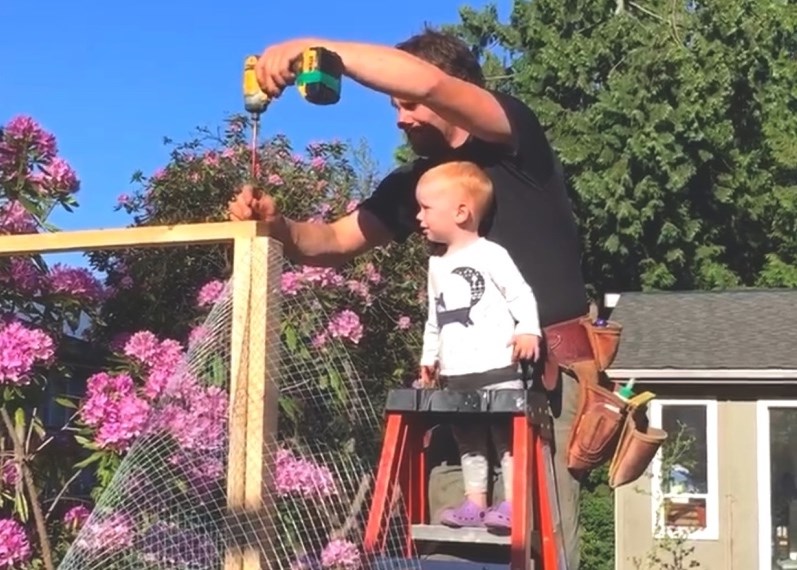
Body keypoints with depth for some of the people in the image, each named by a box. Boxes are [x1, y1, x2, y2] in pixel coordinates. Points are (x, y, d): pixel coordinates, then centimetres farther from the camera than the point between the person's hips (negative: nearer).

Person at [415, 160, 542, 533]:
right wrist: (429, 357, 21)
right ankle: (474, 503, 19)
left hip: (497, 369, -7)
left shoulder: (490, 255, -5)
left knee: (507, 439, -2)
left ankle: (512, 504, 1)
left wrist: (528, 330, -23)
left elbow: (520, 295, -9)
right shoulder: (436, 266, 17)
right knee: (469, 444, 12)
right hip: (455, 376, 8)